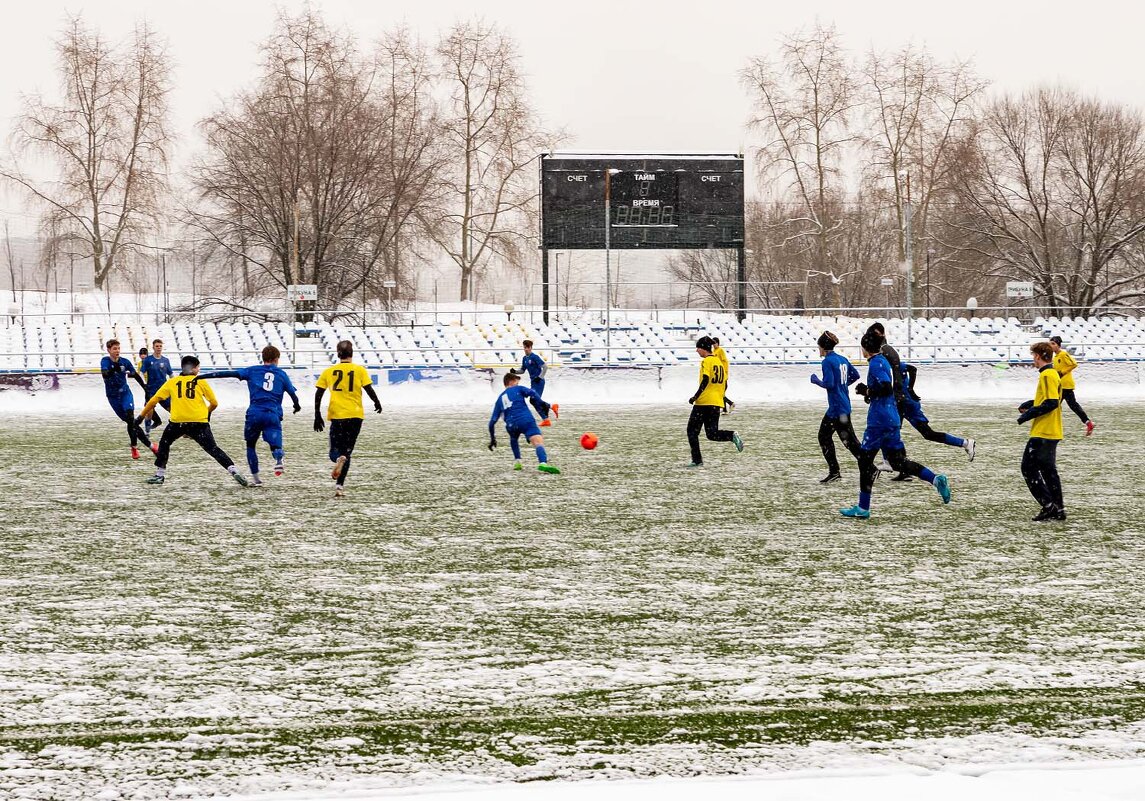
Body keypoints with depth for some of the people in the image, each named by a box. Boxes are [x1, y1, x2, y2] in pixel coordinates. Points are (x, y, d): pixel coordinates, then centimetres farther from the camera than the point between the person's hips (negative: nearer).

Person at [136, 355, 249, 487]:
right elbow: (214, 403, 12)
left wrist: (141, 416, 20)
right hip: (199, 422, -1)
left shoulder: (172, 382, 14)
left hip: (177, 422, 1)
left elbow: (153, 400, 12)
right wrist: (207, 413, 32)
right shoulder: (201, 381, 11)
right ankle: (233, 470, -13)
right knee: (213, 449, 2)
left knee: (164, 443, 25)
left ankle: (160, 474, 22)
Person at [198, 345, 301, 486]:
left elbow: (229, 373, 3)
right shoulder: (281, 374, 13)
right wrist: (297, 406, 38)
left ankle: (255, 477, 14)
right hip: (274, 415, 0)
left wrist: (203, 376, 3)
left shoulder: (253, 371, 11)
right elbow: (293, 394, 14)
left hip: (254, 414, 0)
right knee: (275, 445, -2)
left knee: (250, 445, 20)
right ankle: (278, 460, -39)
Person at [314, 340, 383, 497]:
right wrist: (377, 403, 13)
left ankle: (339, 459, -28)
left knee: (335, 452, 9)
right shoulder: (359, 370, -1)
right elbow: (369, 389, -6)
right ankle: (340, 485, -2)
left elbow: (318, 394, 2)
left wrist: (317, 416, 7)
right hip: (355, 416, 0)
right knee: (347, 451, 10)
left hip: (336, 415, 0)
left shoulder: (329, 371, 4)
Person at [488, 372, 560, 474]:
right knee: (538, 441, -20)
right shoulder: (518, 389, 19)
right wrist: (542, 404, -4)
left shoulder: (499, 399, 28)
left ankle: (517, 461, 24)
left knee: (513, 439, 38)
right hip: (526, 420, -4)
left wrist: (492, 438, 33)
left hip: (511, 425, 4)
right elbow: (531, 393, -2)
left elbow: (492, 422, 26)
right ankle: (543, 463, -46)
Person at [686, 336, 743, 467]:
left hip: (704, 402, -7)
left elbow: (705, 381, -19)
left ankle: (697, 460, -1)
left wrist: (696, 396, -17)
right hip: (717, 404, 7)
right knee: (712, 433, 10)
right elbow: (725, 383, 17)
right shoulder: (718, 361, 15)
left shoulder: (706, 361, -8)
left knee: (692, 431, 4)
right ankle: (732, 436, -16)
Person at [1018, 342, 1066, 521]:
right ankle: (1058, 509, 14)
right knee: (1048, 470, 14)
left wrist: (1029, 414, -17)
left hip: (1042, 433, -10)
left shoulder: (1047, 375, -16)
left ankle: (1049, 506, -10)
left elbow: (1051, 403, -24)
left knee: (1029, 468, -6)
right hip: (1052, 433, 10)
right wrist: (1029, 405, 14)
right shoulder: (1053, 373, 15)